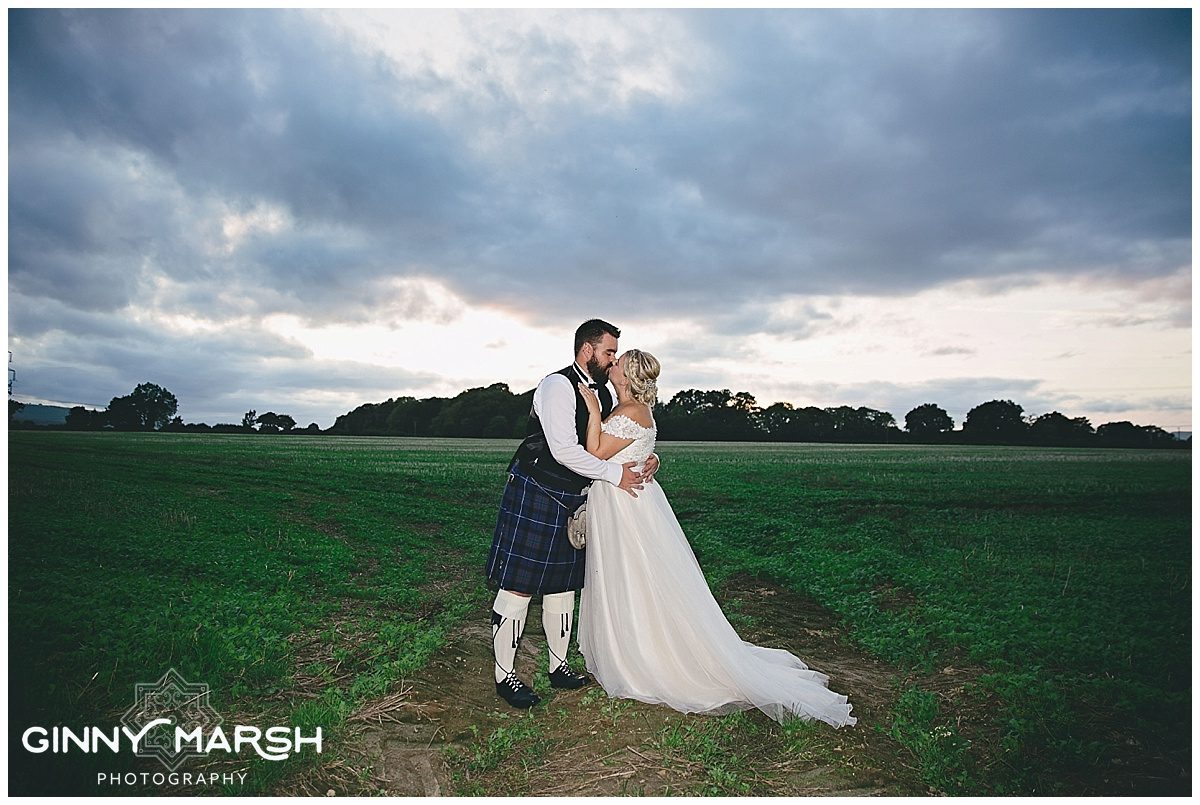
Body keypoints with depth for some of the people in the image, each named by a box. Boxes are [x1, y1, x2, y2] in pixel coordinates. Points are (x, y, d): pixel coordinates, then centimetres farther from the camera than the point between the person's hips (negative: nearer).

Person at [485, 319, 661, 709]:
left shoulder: (604, 394, 9)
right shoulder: (557, 386, -18)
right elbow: (564, 450, -26)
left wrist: (647, 458, -5)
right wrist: (615, 473, -21)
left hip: (573, 499, 9)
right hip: (534, 494, -8)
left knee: (563, 584, 16)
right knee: (518, 585, -1)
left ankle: (558, 665, 30)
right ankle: (504, 675, 12)